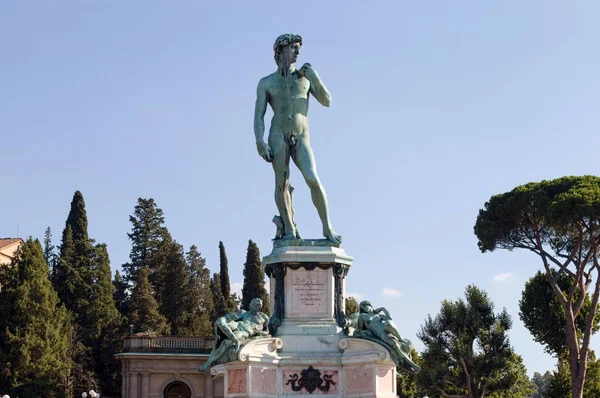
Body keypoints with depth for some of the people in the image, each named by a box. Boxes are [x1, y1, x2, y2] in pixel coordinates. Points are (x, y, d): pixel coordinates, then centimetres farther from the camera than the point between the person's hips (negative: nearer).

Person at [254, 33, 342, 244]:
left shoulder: (305, 76, 15)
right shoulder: (266, 83, 10)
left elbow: (326, 102, 7)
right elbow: (258, 116, 4)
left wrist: (315, 79, -8)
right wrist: (260, 141, -12)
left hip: (302, 138, 1)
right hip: (278, 135, 0)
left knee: (313, 180, -16)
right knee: (282, 183, -8)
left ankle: (327, 227, -8)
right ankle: (289, 230, 0)